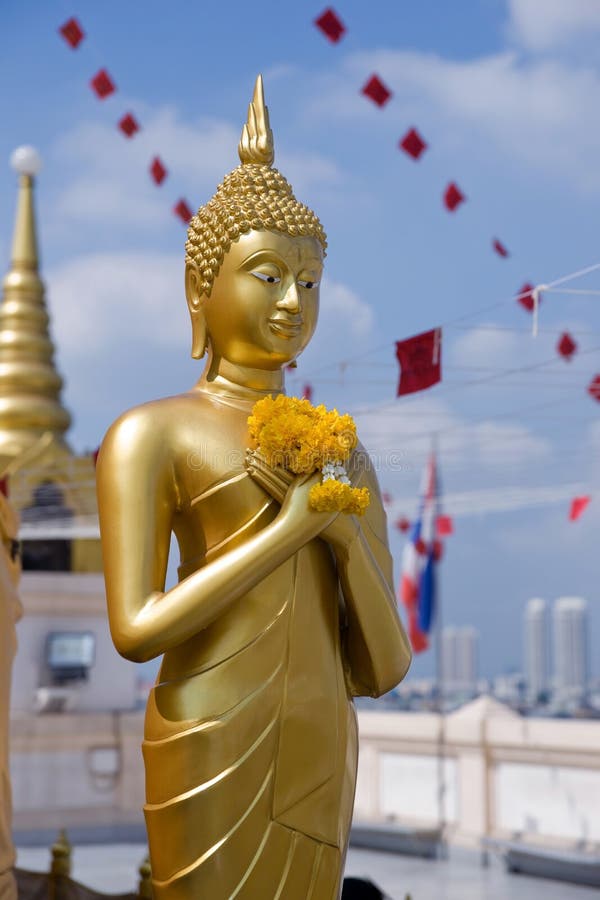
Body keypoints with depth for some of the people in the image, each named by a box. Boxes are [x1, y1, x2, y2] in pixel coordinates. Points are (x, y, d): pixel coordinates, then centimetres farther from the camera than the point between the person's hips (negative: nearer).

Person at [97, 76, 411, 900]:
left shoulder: (346, 461, 15)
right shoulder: (150, 433, -2)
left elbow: (383, 669, 9)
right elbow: (136, 631, -13)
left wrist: (348, 535, -8)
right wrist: (289, 526, -11)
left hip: (320, 760, 6)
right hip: (213, 750, -6)